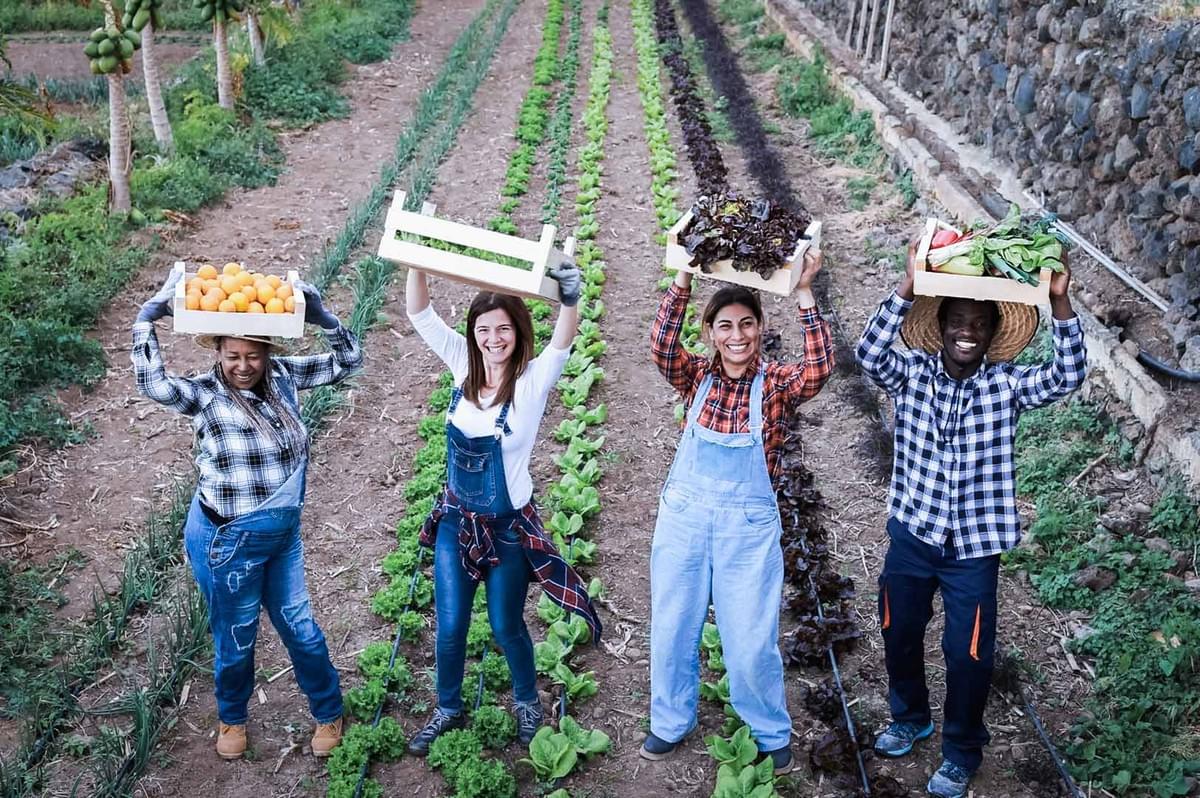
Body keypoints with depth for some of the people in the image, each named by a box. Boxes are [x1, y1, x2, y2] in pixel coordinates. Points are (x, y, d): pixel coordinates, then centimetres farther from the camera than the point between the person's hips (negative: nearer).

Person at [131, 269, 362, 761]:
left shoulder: (282, 376, -5)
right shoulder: (204, 395, -17)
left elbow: (347, 361, -4)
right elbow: (152, 383, -37)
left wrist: (320, 315, -18)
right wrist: (149, 316, -34)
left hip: (283, 534, 4)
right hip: (227, 543, -4)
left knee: (299, 626, 18)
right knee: (236, 637, 17)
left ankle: (328, 712, 40)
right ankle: (232, 718, 46)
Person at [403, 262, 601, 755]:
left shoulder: (533, 381, -16)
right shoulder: (464, 365, -5)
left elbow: (563, 343, -36)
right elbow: (420, 315, -8)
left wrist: (570, 300, -55)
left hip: (508, 526, -3)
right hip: (455, 520, 3)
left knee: (505, 627, 13)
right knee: (449, 627, 12)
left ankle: (527, 701, 40)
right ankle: (448, 710, 36)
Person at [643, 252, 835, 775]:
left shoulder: (777, 385, -5)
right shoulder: (696, 378, -1)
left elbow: (820, 366, -25)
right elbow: (661, 347, -19)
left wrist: (804, 292, -27)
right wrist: (683, 278, -25)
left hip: (748, 525, -2)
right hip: (683, 516, 2)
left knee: (751, 642, 6)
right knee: (672, 631, 14)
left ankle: (773, 735, 31)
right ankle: (672, 722, 37)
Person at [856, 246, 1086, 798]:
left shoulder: (1006, 385, -7)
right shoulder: (912, 374, -7)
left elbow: (1068, 376, -23)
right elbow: (869, 353, -26)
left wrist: (1059, 300, -34)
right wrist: (908, 285, -35)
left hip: (973, 547, -1)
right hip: (911, 535, 2)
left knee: (968, 655, 8)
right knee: (899, 635, 19)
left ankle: (961, 752, 32)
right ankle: (909, 718, 47)